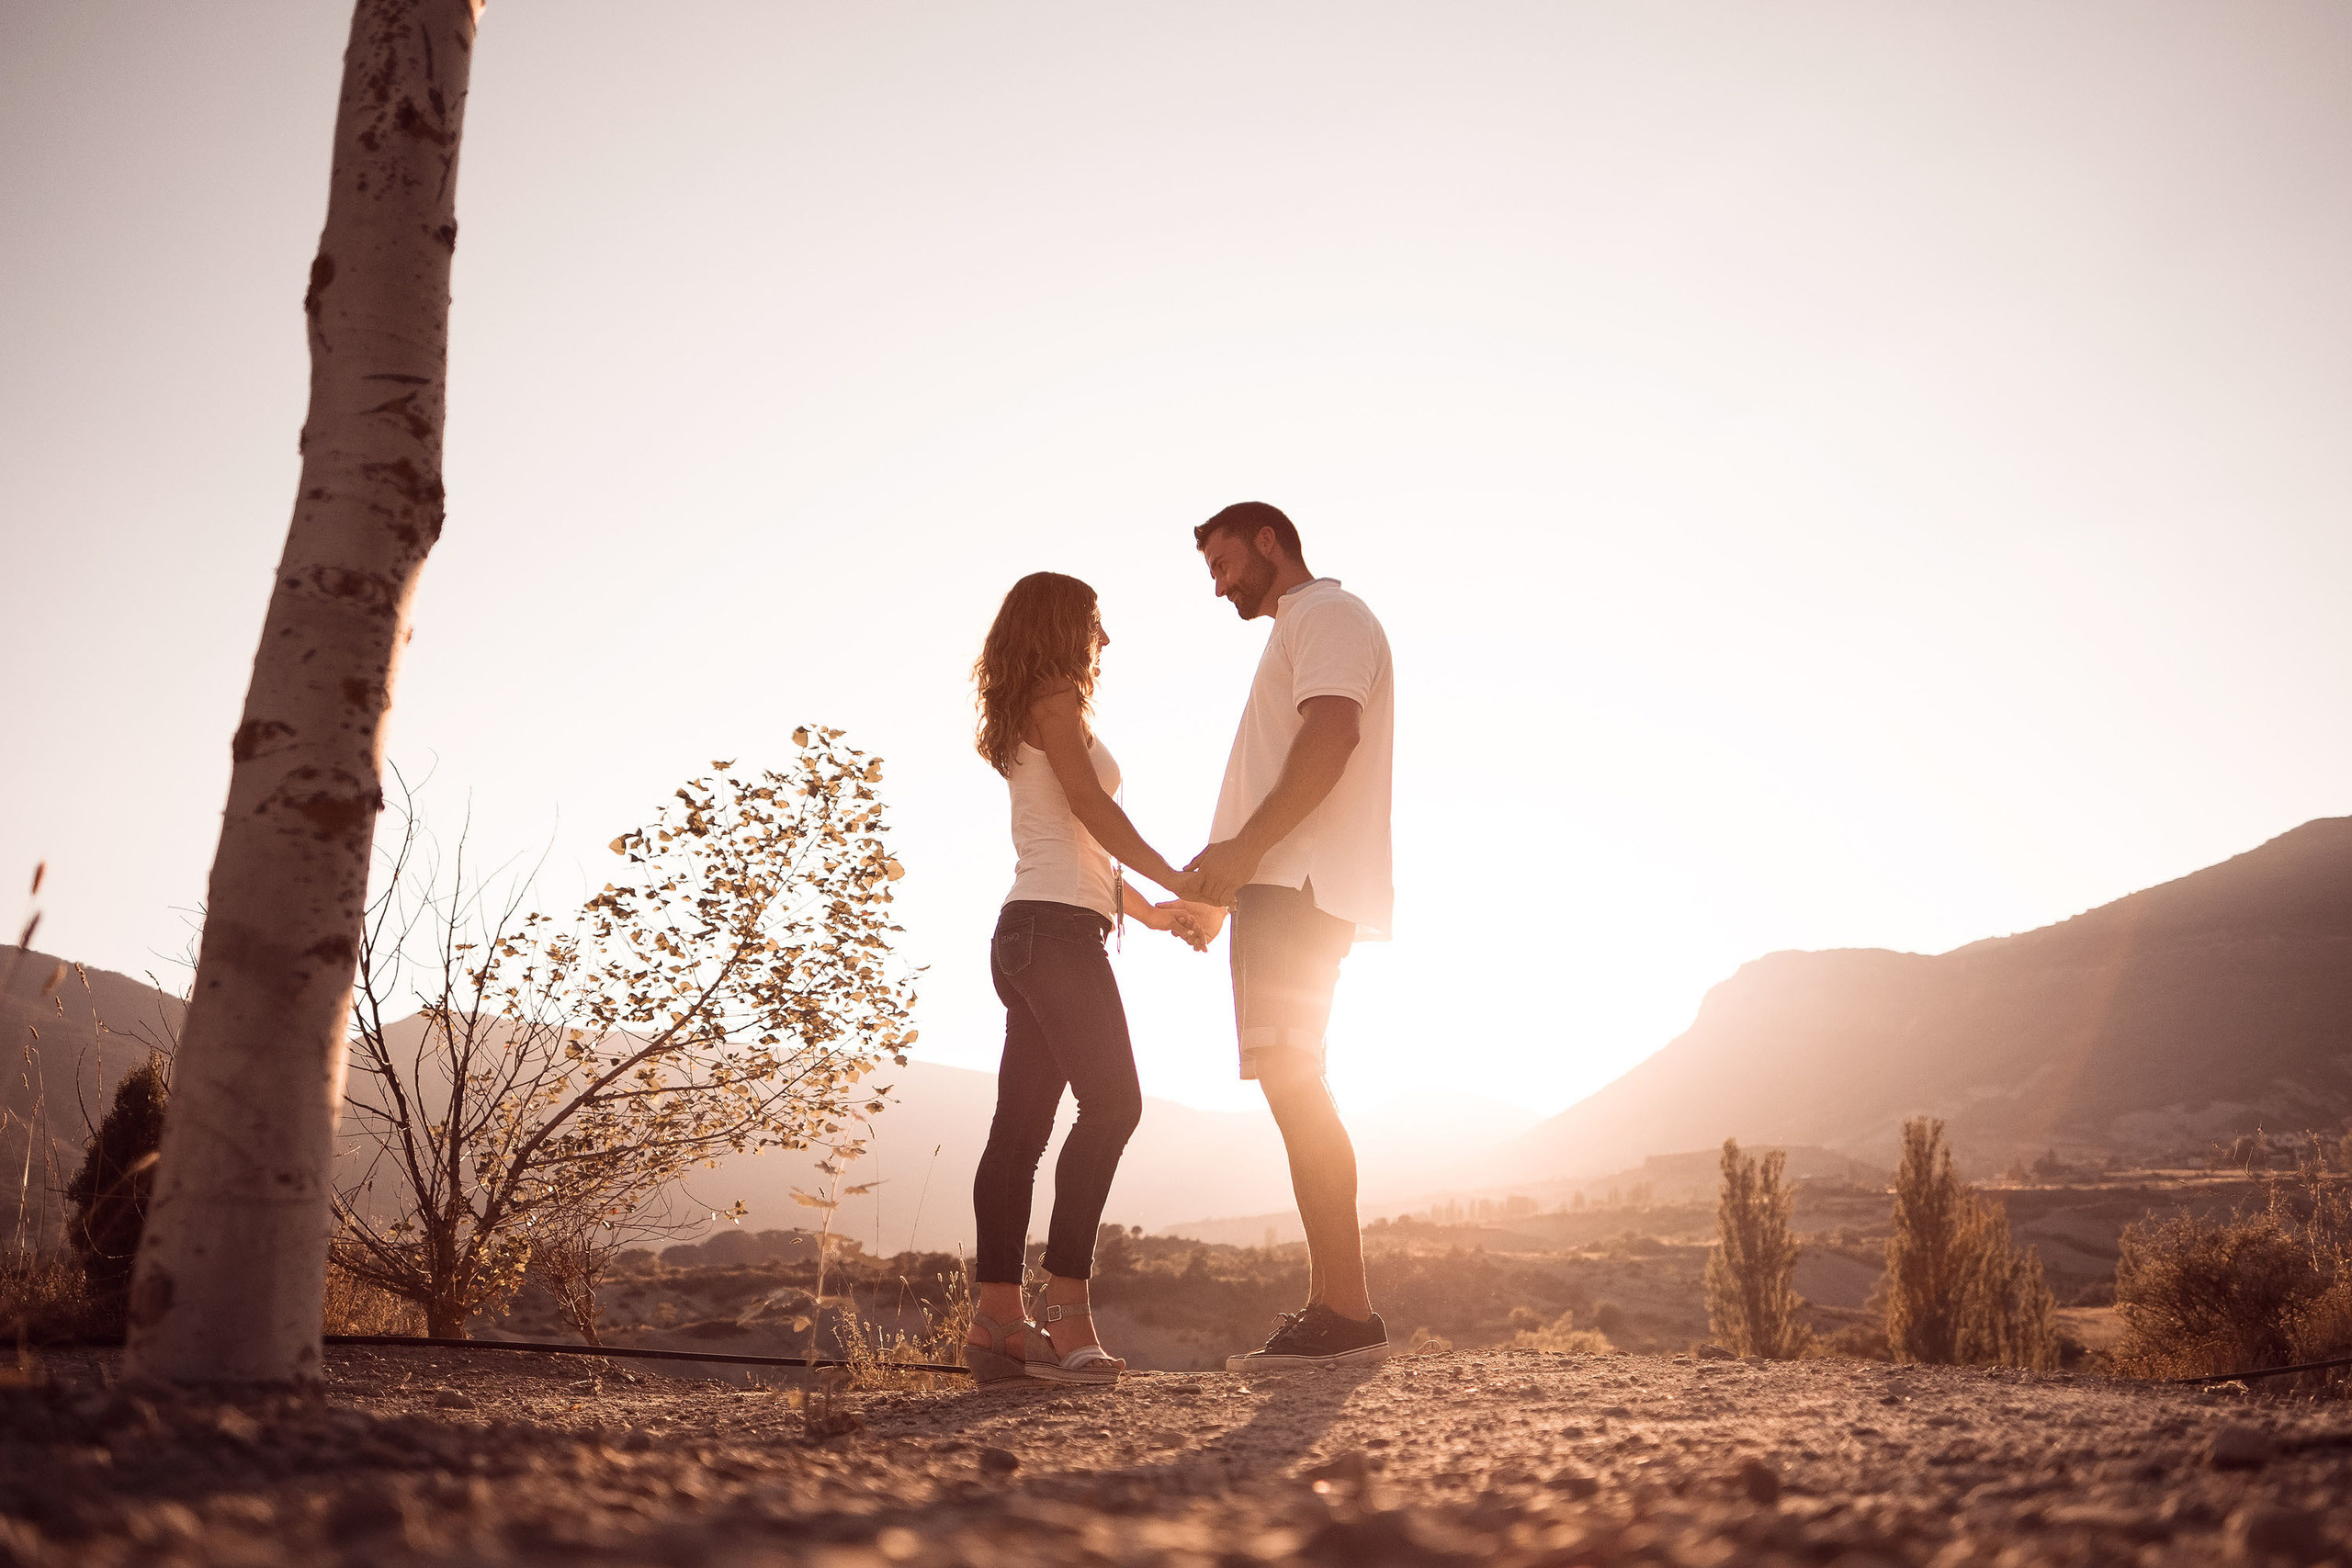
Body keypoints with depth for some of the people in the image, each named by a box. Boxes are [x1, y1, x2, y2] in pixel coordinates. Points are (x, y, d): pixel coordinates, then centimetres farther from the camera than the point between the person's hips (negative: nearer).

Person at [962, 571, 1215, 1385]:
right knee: (1112, 1102, -16)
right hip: (1056, 927, -10)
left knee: (1022, 1124, 3)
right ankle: (1066, 1310, -21)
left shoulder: (1025, 719, 26)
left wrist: (1149, 910, 26)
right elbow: (1091, 806, -11)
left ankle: (998, 1318, 1)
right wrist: (1178, 880, -8)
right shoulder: (1055, 699, -1)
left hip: (1027, 933, 10)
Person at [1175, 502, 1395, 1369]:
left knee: (1291, 1078, -15)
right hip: (1285, 886, 10)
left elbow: (1330, 737, -18)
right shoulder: (1300, 631, 30)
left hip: (1302, 884, -10)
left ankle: (1348, 1312, -16)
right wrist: (1221, 892, 20)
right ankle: (1329, 1309, 8)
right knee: (1293, 1085, 7)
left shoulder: (1328, 614, 0)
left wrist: (1242, 850, -21)